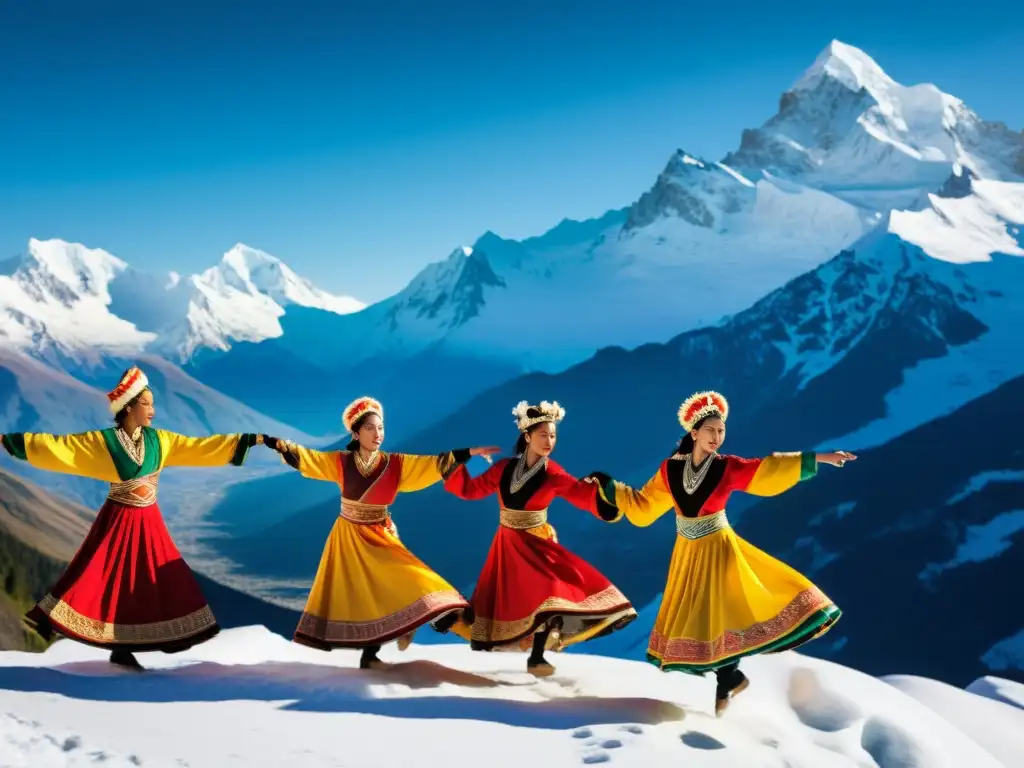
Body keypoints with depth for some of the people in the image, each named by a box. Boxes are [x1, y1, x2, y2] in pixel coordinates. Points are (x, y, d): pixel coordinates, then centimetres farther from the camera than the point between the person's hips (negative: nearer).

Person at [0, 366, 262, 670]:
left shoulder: (159, 440, 2)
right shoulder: (102, 442, -10)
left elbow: (201, 447, 3)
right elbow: (54, 446, -10)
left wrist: (252, 439, 1)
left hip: (149, 524, 4)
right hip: (118, 523, -4)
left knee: (141, 585, 3)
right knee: (103, 579, -9)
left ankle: (122, 649, 11)